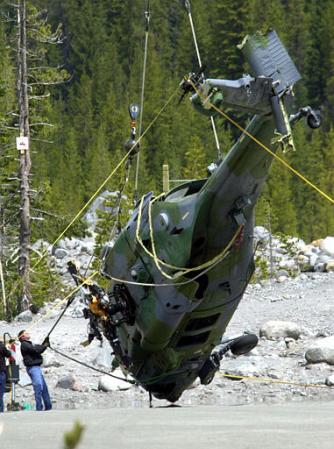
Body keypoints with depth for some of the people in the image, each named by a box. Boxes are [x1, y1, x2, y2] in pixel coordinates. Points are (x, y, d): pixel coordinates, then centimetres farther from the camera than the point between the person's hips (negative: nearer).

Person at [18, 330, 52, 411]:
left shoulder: (29, 344, 22)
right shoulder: (24, 345, -9)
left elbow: (39, 349, 20)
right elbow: (36, 350, -18)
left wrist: (45, 343, 5)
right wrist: (45, 346, -4)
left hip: (37, 367, 10)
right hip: (32, 367, -10)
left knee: (44, 387, 13)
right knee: (38, 386, -17)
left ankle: (48, 407, 20)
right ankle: (39, 408, -20)